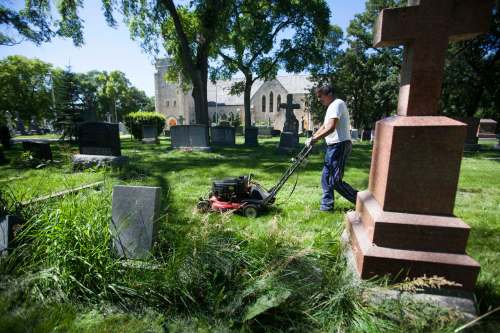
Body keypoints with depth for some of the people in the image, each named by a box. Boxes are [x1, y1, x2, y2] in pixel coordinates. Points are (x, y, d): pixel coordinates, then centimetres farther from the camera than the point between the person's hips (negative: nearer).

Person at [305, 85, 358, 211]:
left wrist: (314, 139, -19)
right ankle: (327, 205, 21)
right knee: (326, 177, 12)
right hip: (332, 146, 10)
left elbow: (331, 128, -23)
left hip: (340, 145, -10)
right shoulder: (332, 106, 20)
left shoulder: (337, 104, -12)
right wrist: (312, 138, 16)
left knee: (336, 181, -8)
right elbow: (324, 127, 26)